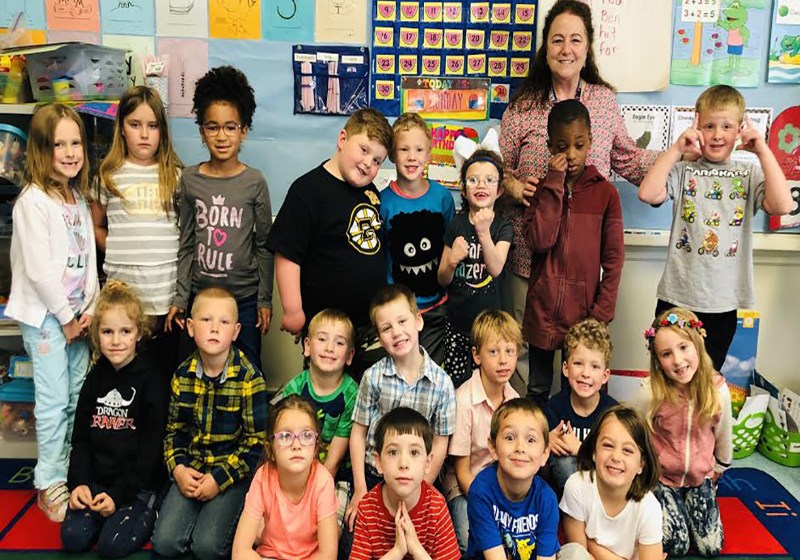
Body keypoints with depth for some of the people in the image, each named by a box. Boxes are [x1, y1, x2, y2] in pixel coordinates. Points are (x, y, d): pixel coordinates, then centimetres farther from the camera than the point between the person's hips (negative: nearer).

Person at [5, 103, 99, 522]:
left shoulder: (79, 198, 10)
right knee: (54, 401, -3)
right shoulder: (33, 200, -13)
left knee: (77, 397, 11)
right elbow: (38, 268, -17)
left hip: (77, 314, 7)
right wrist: (66, 316, -11)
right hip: (44, 314, -7)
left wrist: (89, 309, 0)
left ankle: (73, 472, 24)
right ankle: (50, 486, 9)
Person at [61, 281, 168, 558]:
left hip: (139, 485, -4)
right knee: (73, 537, -14)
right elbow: (80, 438, 9)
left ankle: (148, 514, 7)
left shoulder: (150, 380, -10)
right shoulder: (95, 378, 7)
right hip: (97, 480, 5)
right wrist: (78, 483, -6)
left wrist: (119, 494, -16)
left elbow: (151, 447, -12)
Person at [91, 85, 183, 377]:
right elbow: (96, 227, 14)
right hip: (122, 292, 0)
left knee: (167, 369, 8)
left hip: (168, 292, 0)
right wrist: (118, 253, 1)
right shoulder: (108, 175, 6)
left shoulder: (175, 174, 6)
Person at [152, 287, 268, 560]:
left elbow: (257, 441, -11)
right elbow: (174, 430, 10)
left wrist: (219, 479, -15)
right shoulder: (182, 376, 1)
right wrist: (178, 469, -7)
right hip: (192, 469, 4)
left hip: (234, 471, -3)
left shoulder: (249, 378, -13)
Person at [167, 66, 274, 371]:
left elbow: (264, 245, 0)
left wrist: (265, 300, 0)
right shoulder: (190, 179, 0)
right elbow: (186, 244, 5)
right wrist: (180, 298, 3)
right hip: (199, 294, 2)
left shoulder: (255, 182, -5)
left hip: (244, 297, -2)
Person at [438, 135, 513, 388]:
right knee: (454, 385, 2)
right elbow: (443, 280, 2)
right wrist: (451, 261, -20)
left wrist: (484, 233, -32)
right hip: (457, 319, 1)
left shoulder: (503, 227, -2)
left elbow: (495, 269, -19)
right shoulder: (456, 224, 0)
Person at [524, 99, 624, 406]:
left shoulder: (605, 192, -1)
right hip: (542, 309, 1)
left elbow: (613, 258, -1)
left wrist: (600, 315, -7)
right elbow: (539, 241, -14)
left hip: (583, 311, -1)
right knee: (538, 390, 13)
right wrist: (555, 183, -14)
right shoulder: (543, 189, 3)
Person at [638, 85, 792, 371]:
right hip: (676, 297, -1)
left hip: (723, 304, 1)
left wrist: (763, 151, -11)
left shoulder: (750, 173, 4)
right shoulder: (683, 170, 0)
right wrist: (676, 149, -13)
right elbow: (648, 194, -17)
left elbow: (782, 205, -13)